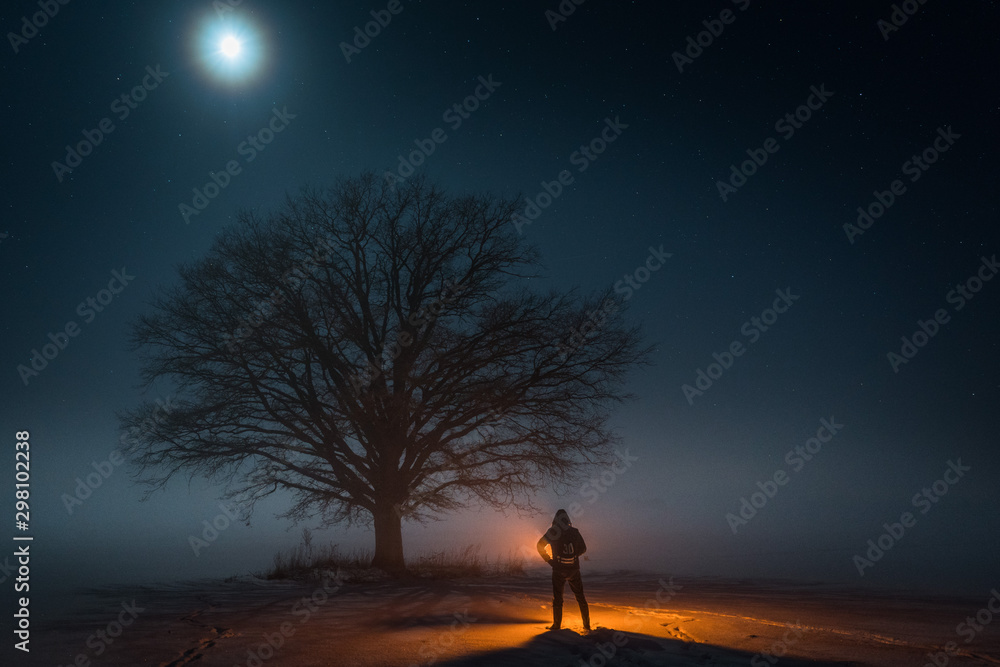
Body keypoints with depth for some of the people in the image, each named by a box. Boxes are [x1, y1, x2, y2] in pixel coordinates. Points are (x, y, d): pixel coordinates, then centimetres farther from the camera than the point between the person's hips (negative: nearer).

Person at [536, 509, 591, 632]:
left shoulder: (553, 532, -2)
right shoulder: (574, 532, 3)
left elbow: (540, 545, -4)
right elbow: (583, 549, 11)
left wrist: (548, 559, 2)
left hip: (559, 569, -2)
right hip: (574, 569, 2)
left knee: (557, 598, 8)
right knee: (580, 598, 12)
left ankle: (557, 625, 9)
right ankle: (586, 625, 13)